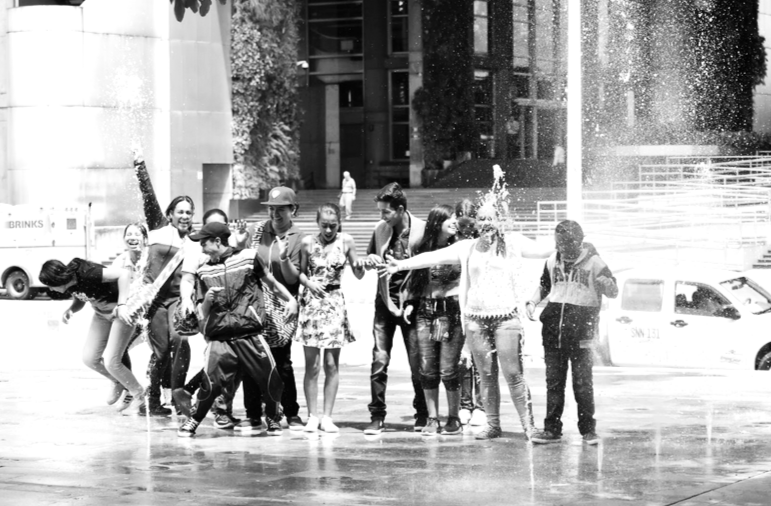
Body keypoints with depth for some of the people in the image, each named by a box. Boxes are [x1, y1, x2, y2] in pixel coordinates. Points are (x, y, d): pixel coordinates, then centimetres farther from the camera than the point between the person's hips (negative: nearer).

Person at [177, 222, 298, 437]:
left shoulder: (248, 257, 5)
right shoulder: (204, 272, 12)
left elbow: (271, 282, 15)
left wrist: (291, 300, 3)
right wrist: (207, 301, -4)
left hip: (250, 334, -1)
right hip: (220, 337, 1)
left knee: (272, 382, 2)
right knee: (211, 383, -13)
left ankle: (273, 418, 28)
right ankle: (193, 421, 8)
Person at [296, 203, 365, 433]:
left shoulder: (346, 242, 1)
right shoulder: (308, 243, -1)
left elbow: (359, 275, 5)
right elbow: (300, 272, 6)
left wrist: (359, 266, -17)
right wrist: (309, 283, -13)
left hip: (335, 302, 1)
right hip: (312, 302, -1)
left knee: (331, 364, 2)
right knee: (312, 365, -1)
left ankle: (327, 416, 7)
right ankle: (313, 416, 5)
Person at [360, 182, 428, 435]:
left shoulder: (421, 229, -9)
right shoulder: (380, 229, 4)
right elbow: (369, 259, 17)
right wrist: (370, 261, -6)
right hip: (385, 302, 3)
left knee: (417, 362, 4)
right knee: (379, 360, -5)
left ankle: (422, 415, 20)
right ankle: (377, 417, -1)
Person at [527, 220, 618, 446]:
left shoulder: (593, 262, -6)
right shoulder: (553, 261, 7)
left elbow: (614, 292, -5)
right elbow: (544, 285, 25)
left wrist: (606, 283, -28)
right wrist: (532, 302, 7)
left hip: (580, 332, -4)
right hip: (553, 330, 4)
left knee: (583, 383, -3)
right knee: (553, 381, 7)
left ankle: (588, 429, 8)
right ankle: (552, 429, 13)